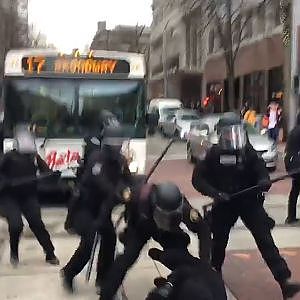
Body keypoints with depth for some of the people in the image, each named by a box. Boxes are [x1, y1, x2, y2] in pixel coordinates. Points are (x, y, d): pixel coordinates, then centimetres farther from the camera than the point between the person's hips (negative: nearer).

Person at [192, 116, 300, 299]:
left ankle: (284, 280, -13)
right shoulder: (214, 154, -10)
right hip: (224, 204, 1)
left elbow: (261, 171, -14)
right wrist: (213, 192, -26)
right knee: (218, 241, 14)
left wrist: (264, 182, -39)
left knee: (265, 240, -11)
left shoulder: (249, 153, -9)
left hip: (249, 202, -1)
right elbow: (198, 178, -11)